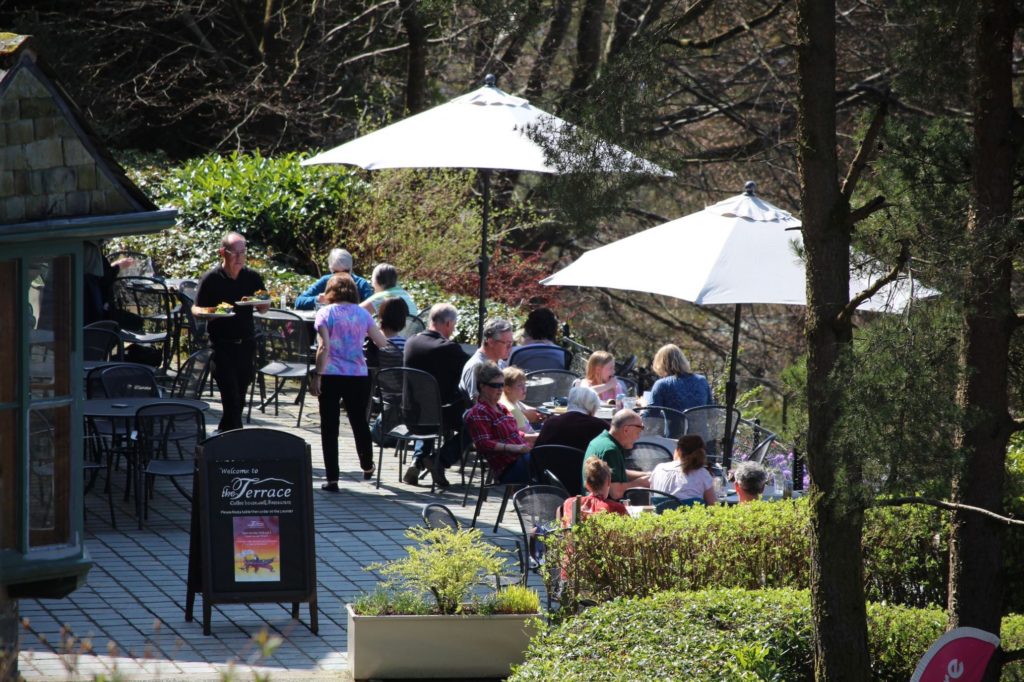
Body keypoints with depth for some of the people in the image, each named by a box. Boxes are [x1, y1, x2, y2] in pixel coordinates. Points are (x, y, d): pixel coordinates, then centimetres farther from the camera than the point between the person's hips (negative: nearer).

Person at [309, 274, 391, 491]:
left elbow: (324, 347, -13)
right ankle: (367, 467, 38)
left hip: (331, 375, -3)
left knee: (330, 427, 3)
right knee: (359, 422, 20)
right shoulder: (362, 314, 5)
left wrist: (317, 376, -11)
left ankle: (332, 479, -1)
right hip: (358, 375, 3)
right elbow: (382, 343, 8)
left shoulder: (326, 313, -4)